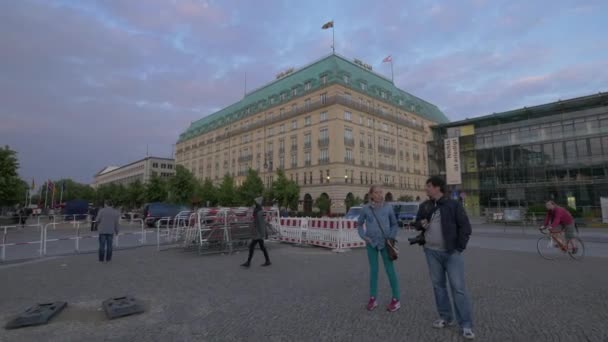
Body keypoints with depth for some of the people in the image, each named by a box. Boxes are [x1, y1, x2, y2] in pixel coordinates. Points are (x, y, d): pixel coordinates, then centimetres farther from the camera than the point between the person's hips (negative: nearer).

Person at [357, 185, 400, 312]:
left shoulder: (388, 207, -4)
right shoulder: (366, 208, -4)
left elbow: (395, 224, 7)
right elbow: (359, 224, 9)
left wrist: (391, 237, -6)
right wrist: (363, 236, -5)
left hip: (385, 243, -1)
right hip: (371, 244, 1)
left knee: (390, 270, 4)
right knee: (373, 270, 10)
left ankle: (396, 299, 17)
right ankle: (372, 298, 21)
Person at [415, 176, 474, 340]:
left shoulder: (453, 204, -5)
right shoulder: (425, 205, 8)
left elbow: (465, 227, -5)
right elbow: (417, 222, 20)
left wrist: (459, 247, -9)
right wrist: (421, 224, -4)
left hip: (451, 252, -5)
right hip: (431, 252, 5)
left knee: (458, 287, -3)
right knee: (438, 285, 12)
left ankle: (466, 325, 7)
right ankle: (446, 317, 26)